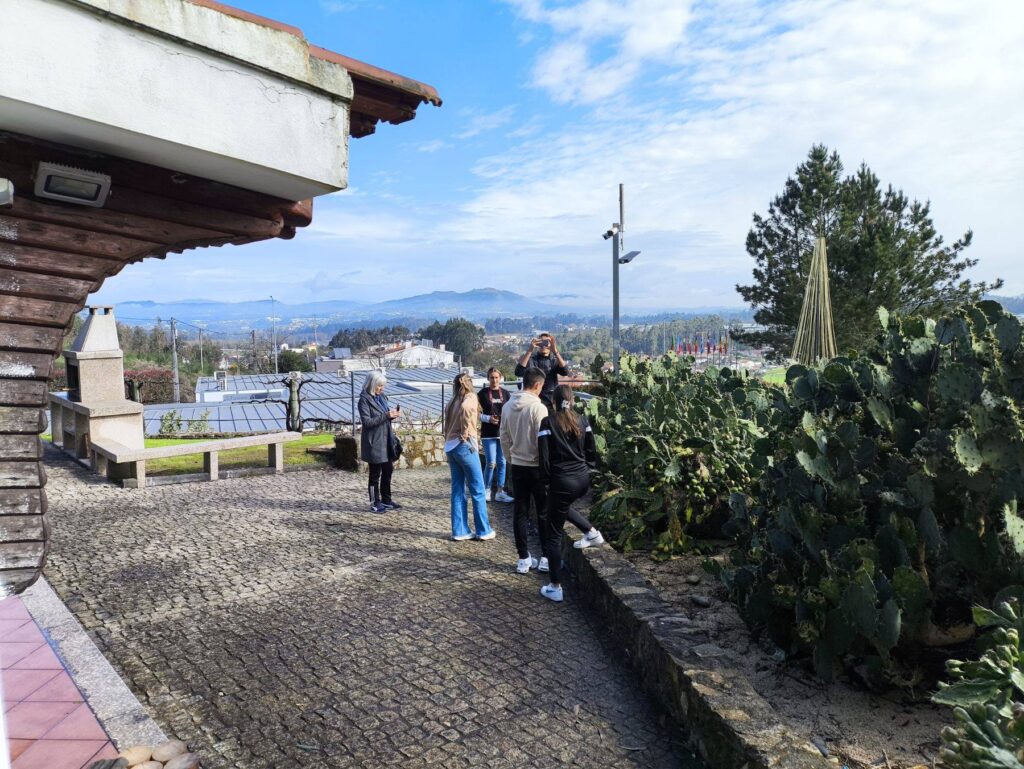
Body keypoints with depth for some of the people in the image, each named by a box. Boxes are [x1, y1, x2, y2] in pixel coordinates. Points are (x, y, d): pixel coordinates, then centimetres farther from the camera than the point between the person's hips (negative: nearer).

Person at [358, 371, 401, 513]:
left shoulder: (382, 397, 11)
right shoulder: (364, 399, -11)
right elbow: (367, 422, -18)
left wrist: (392, 415, -2)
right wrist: (386, 415, -23)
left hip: (386, 440, 7)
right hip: (374, 442, -7)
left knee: (388, 470, 12)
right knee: (375, 473, 3)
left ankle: (386, 500, 25)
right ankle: (375, 503, 13)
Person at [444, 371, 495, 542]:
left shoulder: (451, 402, 15)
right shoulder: (471, 398, -3)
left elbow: (447, 426, 12)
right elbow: (466, 410, -24)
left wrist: (448, 444, 11)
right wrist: (471, 437, -15)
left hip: (450, 447, 7)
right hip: (464, 446, -7)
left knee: (457, 490, 8)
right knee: (478, 491, 0)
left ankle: (459, 531, 9)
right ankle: (484, 531, 4)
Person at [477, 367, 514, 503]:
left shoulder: (506, 393, 7)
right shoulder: (482, 393, 0)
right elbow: (477, 414, 0)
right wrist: (488, 418, -16)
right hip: (488, 433, -3)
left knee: (502, 462, 6)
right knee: (491, 463, -7)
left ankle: (500, 492, 14)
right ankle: (486, 491, 9)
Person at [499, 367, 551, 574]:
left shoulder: (508, 406, 3)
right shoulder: (538, 407, -17)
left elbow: (504, 437, 9)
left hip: (517, 465, 6)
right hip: (536, 466, -6)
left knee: (520, 512, 9)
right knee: (544, 512, 7)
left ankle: (524, 559, 14)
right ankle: (546, 558, 12)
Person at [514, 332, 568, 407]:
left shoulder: (555, 360, 6)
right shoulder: (531, 359, -1)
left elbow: (565, 372, -15)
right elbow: (518, 372, -21)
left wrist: (555, 351, -27)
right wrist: (529, 350, -28)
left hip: (552, 402, 2)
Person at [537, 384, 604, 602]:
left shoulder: (548, 423, -9)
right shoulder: (582, 420, 4)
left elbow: (544, 456, -10)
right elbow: (592, 452, 8)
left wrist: (547, 479, 4)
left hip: (561, 481, -5)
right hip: (583, 480, 6)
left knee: (553, 535, 6)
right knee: (562, 506, 39)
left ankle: (555, 588, 8)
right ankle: (592, 533, 31)